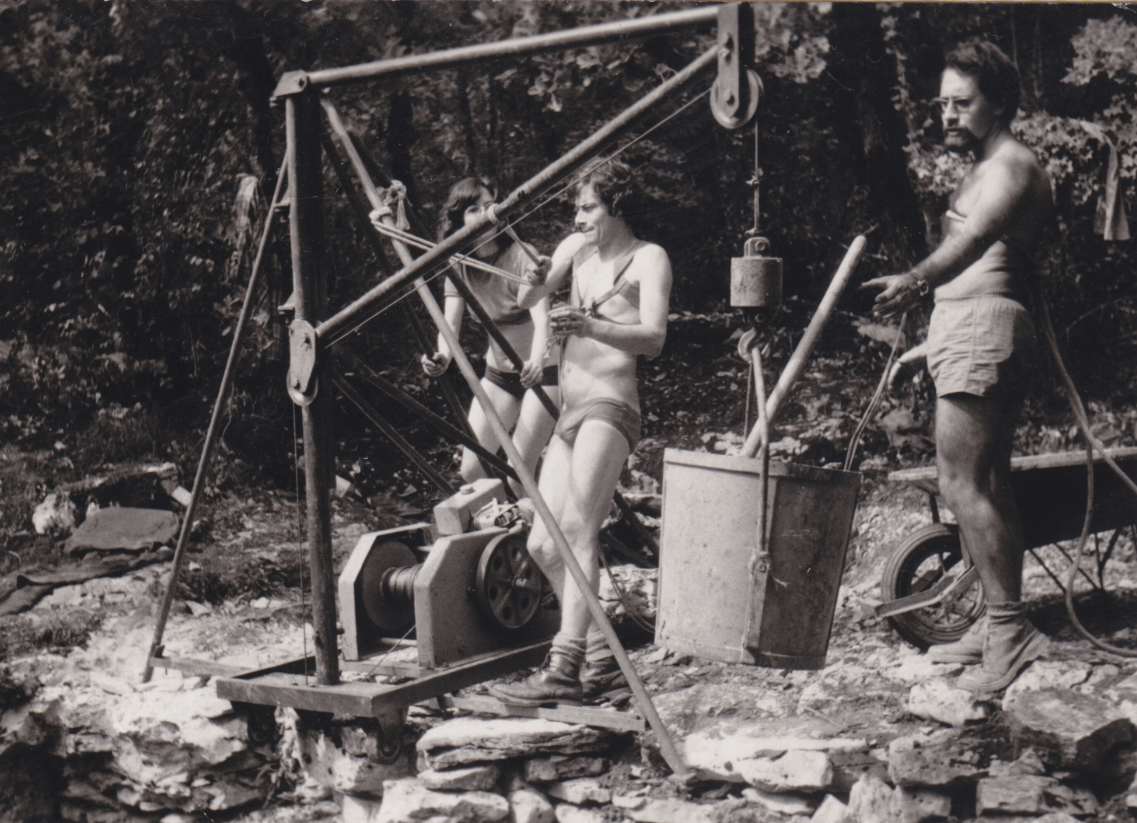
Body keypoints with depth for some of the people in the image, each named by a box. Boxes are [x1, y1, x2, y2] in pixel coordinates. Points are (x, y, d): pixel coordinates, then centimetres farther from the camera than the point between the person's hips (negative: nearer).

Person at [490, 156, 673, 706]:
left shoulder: (648, 259, 0)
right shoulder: (578, 248, 19)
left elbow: (653, 337, -15)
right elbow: (524, 298, 15)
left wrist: (591, 326, -31)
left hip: (609, 407, -8)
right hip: (569, 414, 8)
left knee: (577, 529, -22)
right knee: (543, 544, 2)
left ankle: (564, 668, -29)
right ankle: (602, 660, 9)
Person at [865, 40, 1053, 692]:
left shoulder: (1011, 166, -9)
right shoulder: (989, 170, 25)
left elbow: (977, 237, -31)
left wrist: (918, 281, -49)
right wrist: (930, 348, 29)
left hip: (981, 329, -11)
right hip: (973, 331, 11)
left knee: (962, 484, -14)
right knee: (989, 484, 11)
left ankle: (1010, 627, -15)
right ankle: (1000, 627, 16)